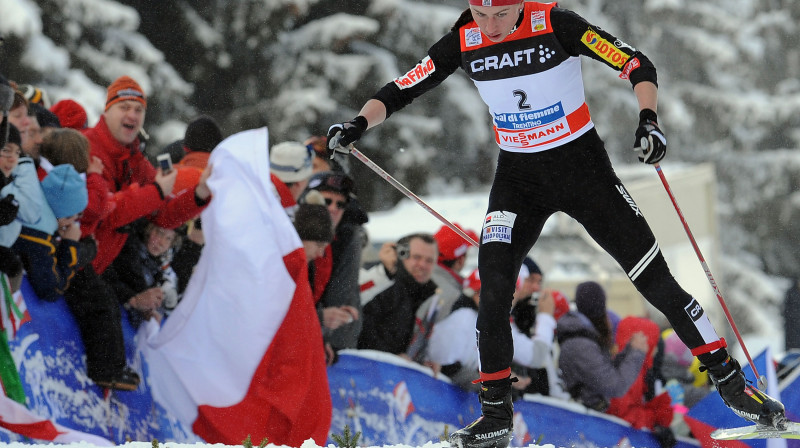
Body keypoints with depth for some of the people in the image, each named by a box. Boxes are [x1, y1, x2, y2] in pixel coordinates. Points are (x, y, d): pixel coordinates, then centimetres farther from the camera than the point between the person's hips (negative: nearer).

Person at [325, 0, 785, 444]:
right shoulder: (465, 41, -8)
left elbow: (638, 65, -17)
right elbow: (401, 90, -1)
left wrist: (649, 120, -33)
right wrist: (359, 124, -17)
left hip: (583, 164, -3)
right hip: (518, 176, 3)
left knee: (655, 279, -3)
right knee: (494, 286, -15)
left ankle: (731, 383, 9)